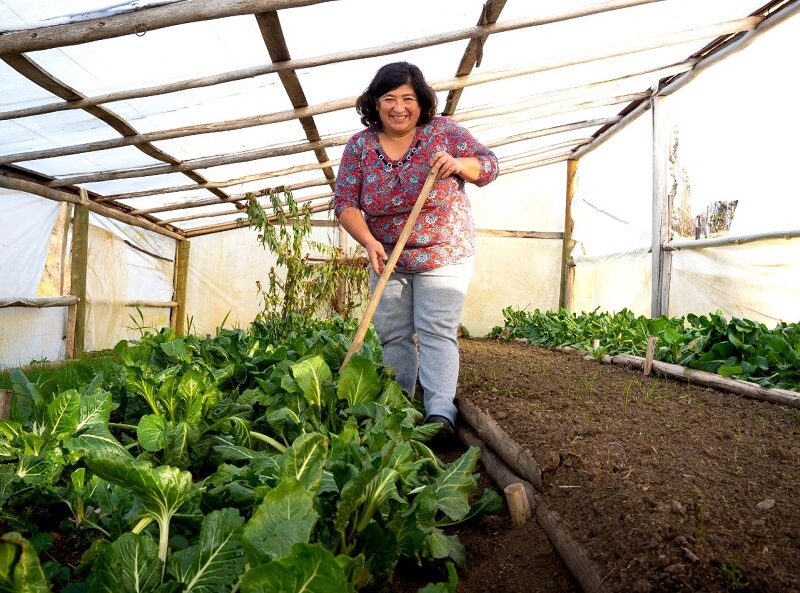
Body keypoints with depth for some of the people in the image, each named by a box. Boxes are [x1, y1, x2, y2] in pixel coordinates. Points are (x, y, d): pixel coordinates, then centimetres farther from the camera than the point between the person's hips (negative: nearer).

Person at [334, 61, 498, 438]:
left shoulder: (443, 131, -6)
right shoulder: (359, 146, -2)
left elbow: (489, 165, -2)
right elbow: (344, 203, -5)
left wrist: (459, 164, -24)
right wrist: (369, 241, -22)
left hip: (443, 256, -3)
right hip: (388, 259, 3)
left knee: (436, 332, -11)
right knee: (393, 335, 8)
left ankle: (440, 413, -12)